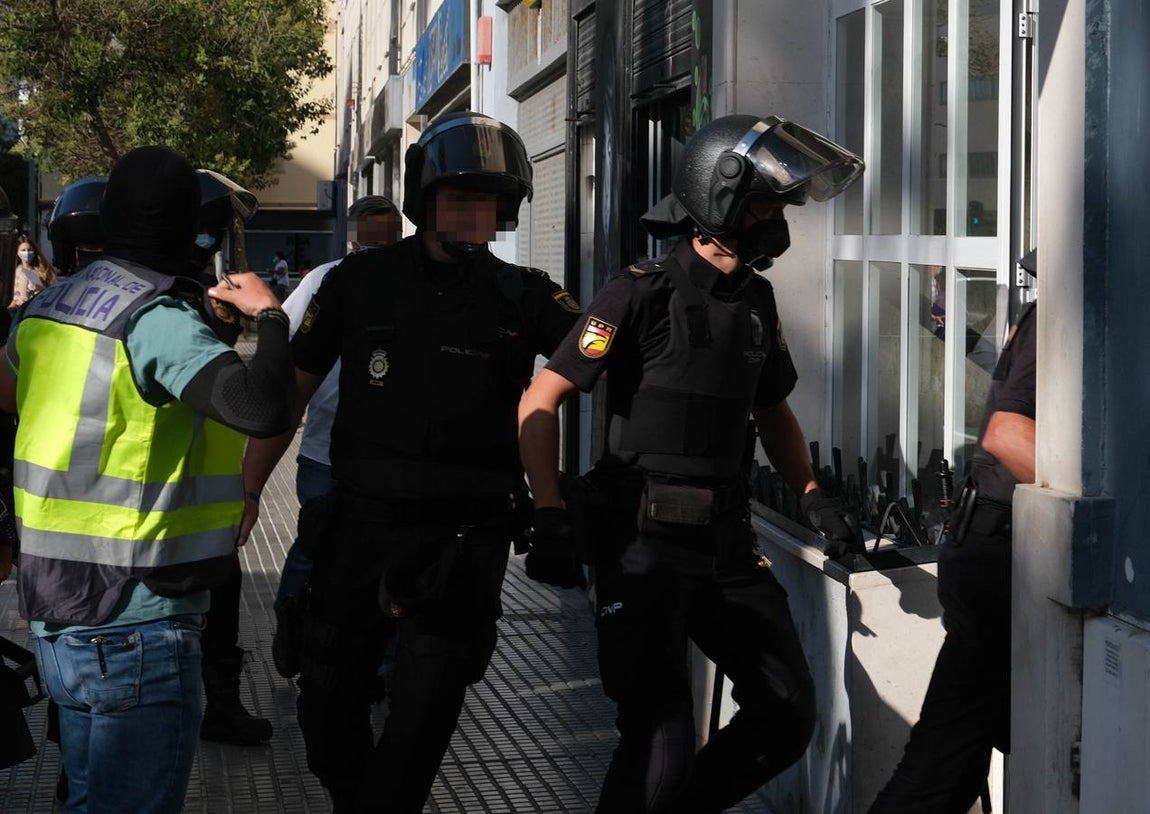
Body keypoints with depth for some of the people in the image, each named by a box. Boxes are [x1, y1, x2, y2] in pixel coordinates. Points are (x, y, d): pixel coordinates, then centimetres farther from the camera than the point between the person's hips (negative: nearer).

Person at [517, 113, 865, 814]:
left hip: (728, 544, 7)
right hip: (645, 544, -7)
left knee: (788, 717, 5)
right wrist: (549, 518, -19)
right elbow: (540, 403, -10)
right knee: (663, 741, -11)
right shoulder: (641, 295, -9)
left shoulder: (756, 302, 11)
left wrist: (814, 495, 10)